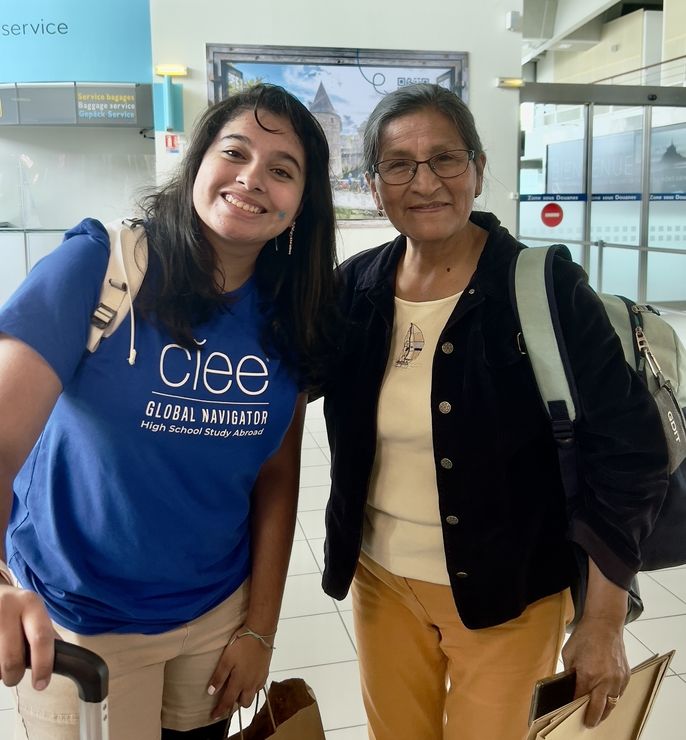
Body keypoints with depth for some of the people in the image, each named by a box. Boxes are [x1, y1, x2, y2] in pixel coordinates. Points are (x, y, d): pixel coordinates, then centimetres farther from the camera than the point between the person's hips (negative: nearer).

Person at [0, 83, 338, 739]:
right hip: (73, 621, -3)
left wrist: (260, 629, 2)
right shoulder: (99, 264, -19)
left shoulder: (289, 316, -6)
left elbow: (276, 477, 0)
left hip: (218, 610, 4)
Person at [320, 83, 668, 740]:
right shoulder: (356, 287, -4)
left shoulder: (544, 288, -16)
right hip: (380, 580, 4)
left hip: (507, 594, -4)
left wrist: (602, 622, -13)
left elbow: (627, 451, -14)